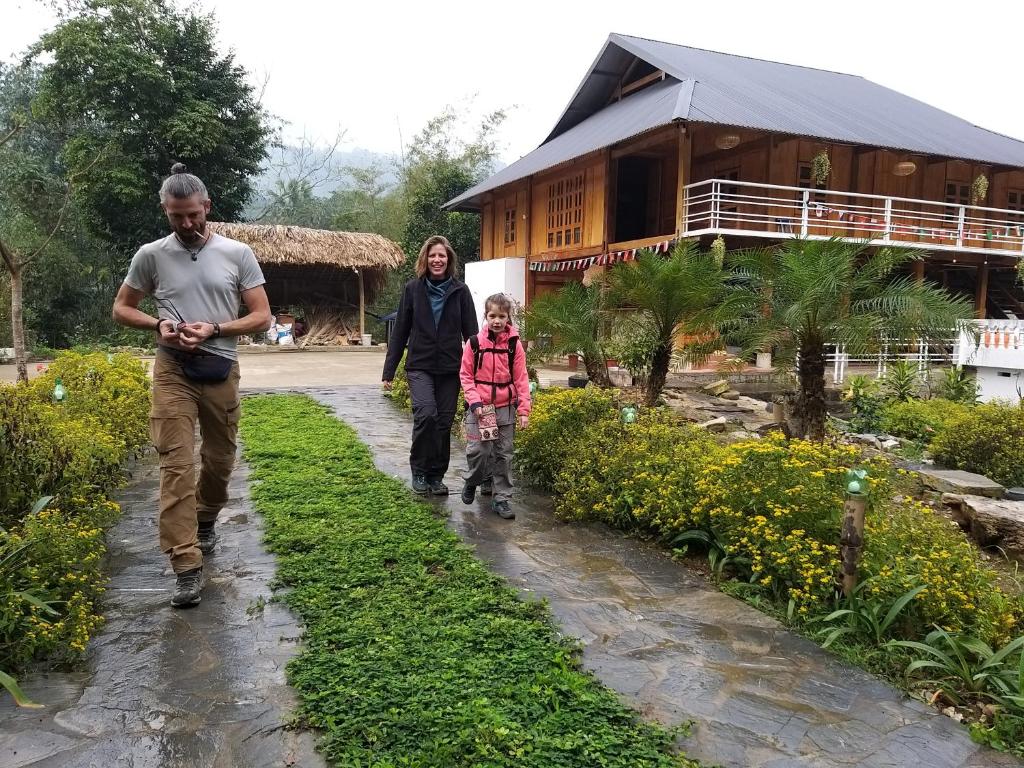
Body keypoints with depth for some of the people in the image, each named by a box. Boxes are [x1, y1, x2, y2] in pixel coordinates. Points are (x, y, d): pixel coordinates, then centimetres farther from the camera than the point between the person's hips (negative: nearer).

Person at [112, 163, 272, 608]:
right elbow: (121, 309, 11)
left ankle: (205, 522, 43)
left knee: (220, 460, 14)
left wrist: (215, 330, -17)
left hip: (221, 371, 1)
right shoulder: (151, 255, 1)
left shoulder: (237, 253, -1)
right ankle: (187, 568, -6)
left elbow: (262, 317, -2)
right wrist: (157, 324, -10)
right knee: (176, 466, -9)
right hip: (173, 372, -1)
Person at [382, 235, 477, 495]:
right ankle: (419, 470, 0)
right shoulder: (413, 289, 2)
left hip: (450, 368, 1)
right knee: (426, 413, -21)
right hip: (420, 366, -1)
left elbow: (470, 332, 3)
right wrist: (389, 371, 3)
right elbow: (400, 331, 4)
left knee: (444, 423, 5)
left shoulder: (460, 291, 2)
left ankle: (436, 476, 22)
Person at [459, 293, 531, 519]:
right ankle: (472, 482, 25)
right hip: (480, 407, -1)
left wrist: (524, 409, -5)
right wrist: (474, 401, -11)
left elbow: (521, 378, 0)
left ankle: (501, 498, 18)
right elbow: (466, 375, 0)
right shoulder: (475, 343, -4)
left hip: (505, 407, 1)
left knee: (504, 454, 7)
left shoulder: (514, 344, -2)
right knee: (478, 450, -5)